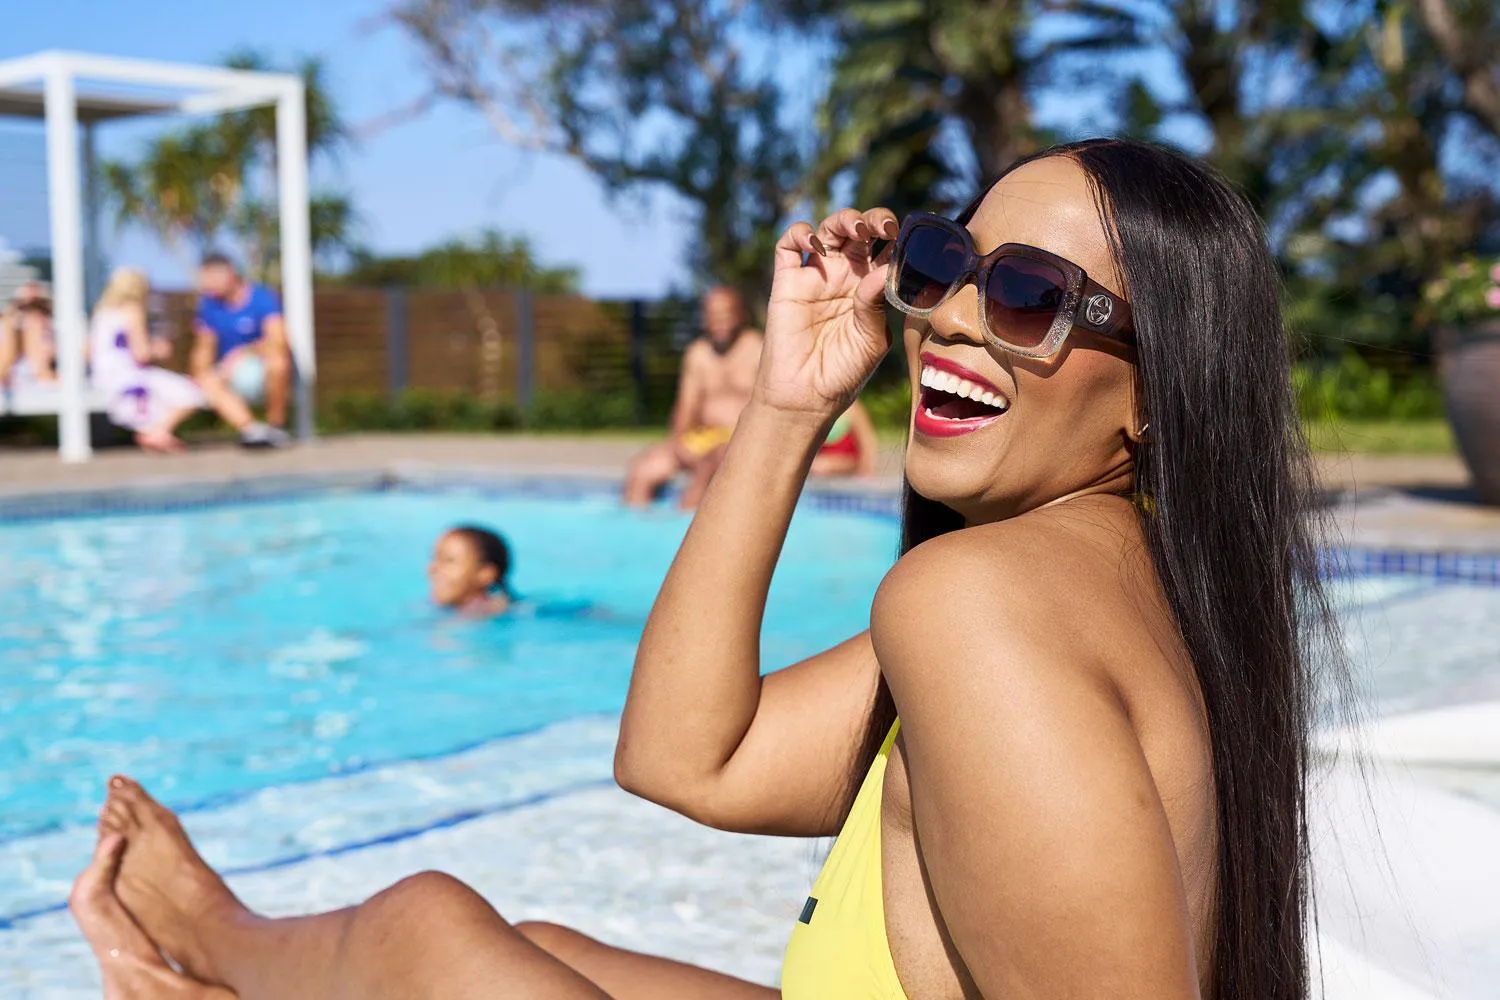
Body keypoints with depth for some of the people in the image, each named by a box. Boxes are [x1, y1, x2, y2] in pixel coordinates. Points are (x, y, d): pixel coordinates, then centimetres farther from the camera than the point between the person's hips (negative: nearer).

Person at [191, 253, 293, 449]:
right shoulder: (209, 305, 2)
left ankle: (276, 425, -19)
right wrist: (200, 376, -13)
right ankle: (252, 429, -38)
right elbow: (204, 348, 7)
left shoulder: (263, 298, -13)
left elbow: (278, 341, -25)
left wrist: (244, 352, -36)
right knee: (208, 382, -27)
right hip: (233, 378, 5)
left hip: (268, 376, -5)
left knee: (278, 361, -38)